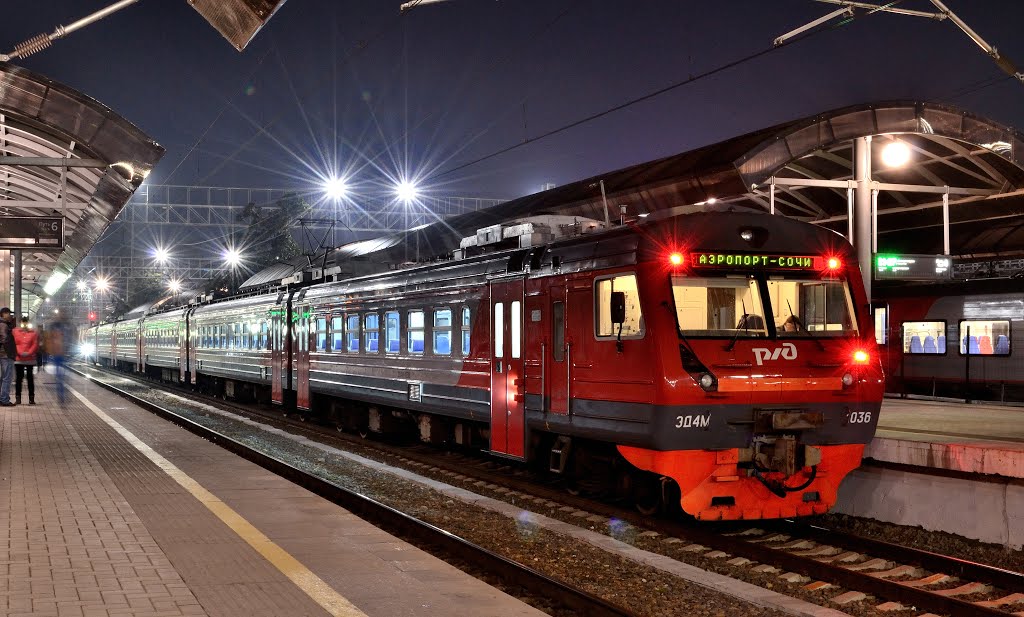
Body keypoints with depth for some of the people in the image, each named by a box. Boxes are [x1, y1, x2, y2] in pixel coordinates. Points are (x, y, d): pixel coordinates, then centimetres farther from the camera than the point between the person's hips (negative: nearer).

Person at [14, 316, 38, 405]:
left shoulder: (33, 333, 5)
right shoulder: (15, 332, 5)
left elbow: (35, 344, -1)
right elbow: (14, 344, -1)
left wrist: (29, 352, -14)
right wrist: (20, 352, -14)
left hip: (30, 359, 0)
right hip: (18, 359, 0)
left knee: (30, 378, 5)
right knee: (19, 378, 2)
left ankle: (31, 398, 8)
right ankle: (18, 398, 7)